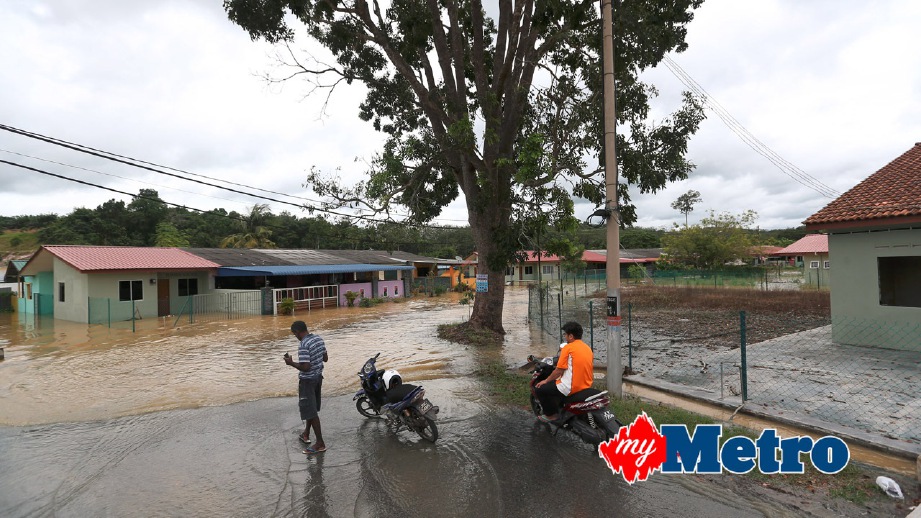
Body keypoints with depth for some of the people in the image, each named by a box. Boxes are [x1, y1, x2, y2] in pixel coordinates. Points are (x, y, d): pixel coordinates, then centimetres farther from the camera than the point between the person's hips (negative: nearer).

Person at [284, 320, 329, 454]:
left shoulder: (303, 346, -23)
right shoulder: (319, 339, 2)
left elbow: (305, 367, -27)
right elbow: (325, 358, 10)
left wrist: (291, 363, -14)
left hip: (307, 380, -9)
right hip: (318, 377, 9)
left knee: (311, 412, 0)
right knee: (312, 407, 22)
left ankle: (320, 443, 4)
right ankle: (306, 434, 38)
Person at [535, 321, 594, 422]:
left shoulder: (568, 347, -13)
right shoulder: (587, 347, 9)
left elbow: (559, 370, -12)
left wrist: (546, 381, 1)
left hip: (571, 388, -9)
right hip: (586, 386, 9)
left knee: (540, 389, 4)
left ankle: (552, 414, 8)